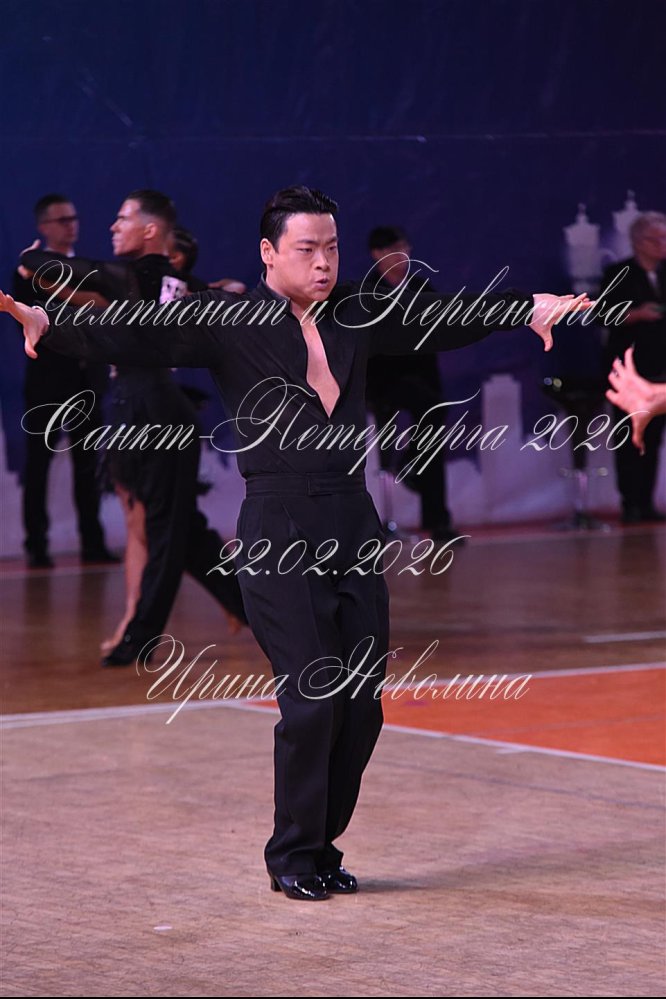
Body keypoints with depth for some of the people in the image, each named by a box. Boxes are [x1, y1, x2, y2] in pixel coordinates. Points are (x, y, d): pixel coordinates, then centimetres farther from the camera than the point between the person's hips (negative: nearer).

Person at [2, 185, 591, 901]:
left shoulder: (357, 317, 10)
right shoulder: (227, 323, -4)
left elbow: (441, 324, 20)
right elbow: (135, 337, -15)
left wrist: (529, 308, 16)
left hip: (353, 524, 5)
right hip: (278, 532, -5)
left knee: (362, 705, 4)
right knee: (312, 700, -8)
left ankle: (321, 847, 20)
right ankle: (292, 856, 9)